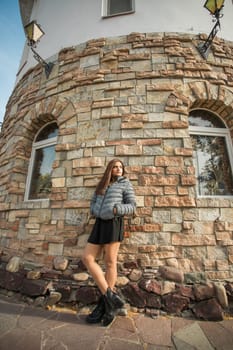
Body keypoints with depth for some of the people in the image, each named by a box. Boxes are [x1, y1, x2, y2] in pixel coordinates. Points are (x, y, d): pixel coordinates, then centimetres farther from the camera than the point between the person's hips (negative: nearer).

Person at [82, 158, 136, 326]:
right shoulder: (102, 184, 23)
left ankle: (104, 304, 12)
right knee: (87, 258, -2)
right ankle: (110, 297, 2)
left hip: (114, 223, -6)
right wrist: (96, 211, 2)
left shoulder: (126, 184, 7)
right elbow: (93, 202, 24)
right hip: (100, 224, 6)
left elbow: (132, 207, 0)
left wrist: (116, 209, -16)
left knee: (110, 262, -2)